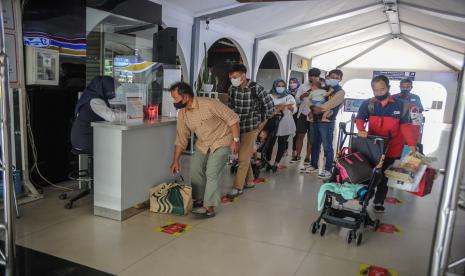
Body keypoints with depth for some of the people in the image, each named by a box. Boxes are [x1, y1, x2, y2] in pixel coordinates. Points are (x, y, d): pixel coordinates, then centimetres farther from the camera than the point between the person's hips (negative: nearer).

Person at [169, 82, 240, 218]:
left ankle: (209, 208, -6)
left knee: (212, 173, -14)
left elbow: (232, 118, -22)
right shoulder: (182, 114, -7)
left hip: (221, 141, -7)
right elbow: (181, 138, 2)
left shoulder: (209, 104, -28)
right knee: (195, 169, 6)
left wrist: (236, 140, -23)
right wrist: (175, 161, 3)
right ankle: (198, 199, 26)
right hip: (203, 143, 7)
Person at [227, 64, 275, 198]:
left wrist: (263, 122, -2)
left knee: (243, 157, -5)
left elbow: (269, 105, -7)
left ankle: (238, 187, 3)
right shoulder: (232, 89, -3)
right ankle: (249, 181, 30)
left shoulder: (256, 88, -16)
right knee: (244, 155, 14)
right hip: (237, 126, 5)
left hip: (251, 127, -5)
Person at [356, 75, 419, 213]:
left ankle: (379, 202, 22)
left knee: (384, 176, 9)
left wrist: (412, 144, -15)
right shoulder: (367, 104, -3)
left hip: (391, 148, -1)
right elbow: (360, 119, -12)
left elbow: (406, 126, -7)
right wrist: (361, 130, -34)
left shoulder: (400, 105, -7)